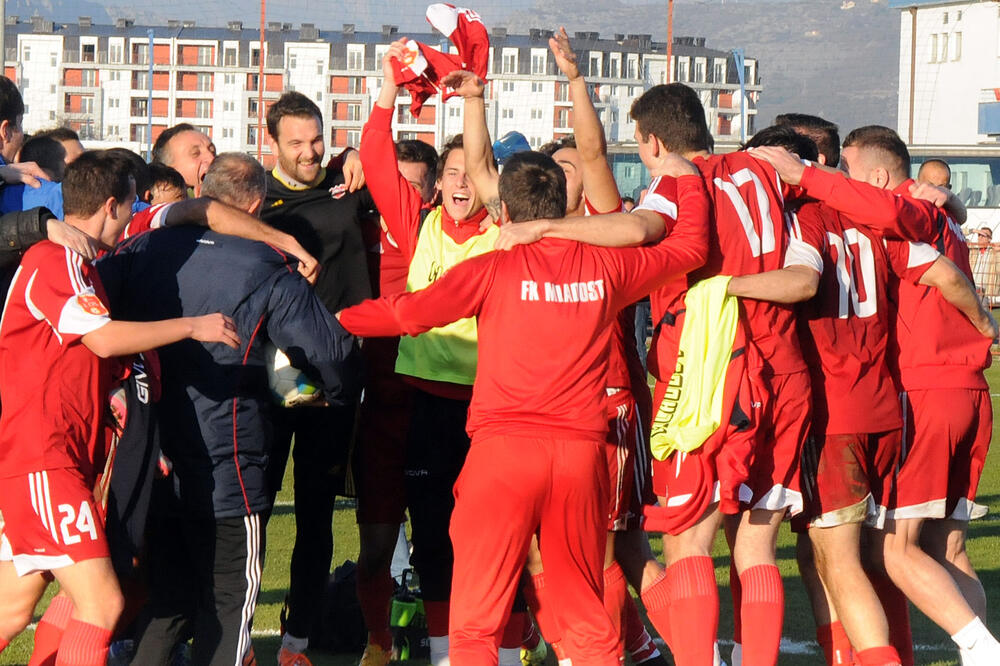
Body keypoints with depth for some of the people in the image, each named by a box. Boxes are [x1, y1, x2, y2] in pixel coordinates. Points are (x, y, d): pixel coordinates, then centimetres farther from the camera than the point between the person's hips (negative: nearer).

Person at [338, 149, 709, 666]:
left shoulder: (496, 269, -1)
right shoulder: (604, 266, 8)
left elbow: (409, 312, -4)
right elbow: (690, 247, 19)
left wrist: (333, 320, 11)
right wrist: (686, 181, 36)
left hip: (504, 449, -3)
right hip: (581, 450, 3)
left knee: (474, 622, -1)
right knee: (588, 621, 13)